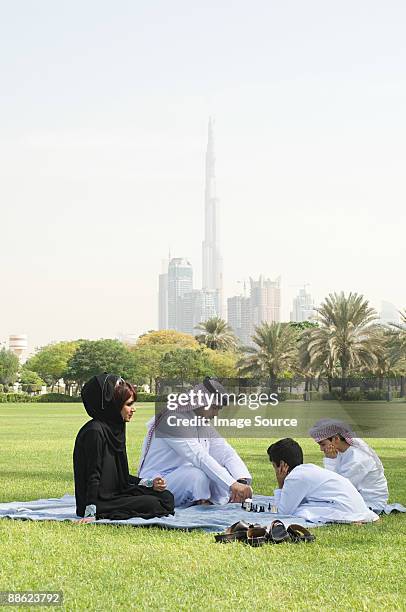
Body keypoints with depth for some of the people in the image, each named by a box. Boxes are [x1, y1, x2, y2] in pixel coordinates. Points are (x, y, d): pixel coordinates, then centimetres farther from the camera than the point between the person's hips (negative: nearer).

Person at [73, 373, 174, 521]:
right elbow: (93, 475, -21)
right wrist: (90, 513, -23)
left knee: (166, 497, 5)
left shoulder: (116, 429, 11)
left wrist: (150, 484, 7)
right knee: (152, 504, -18)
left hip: (115, 493, 10)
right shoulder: (94, 431, -19)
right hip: (100, 502, -10)